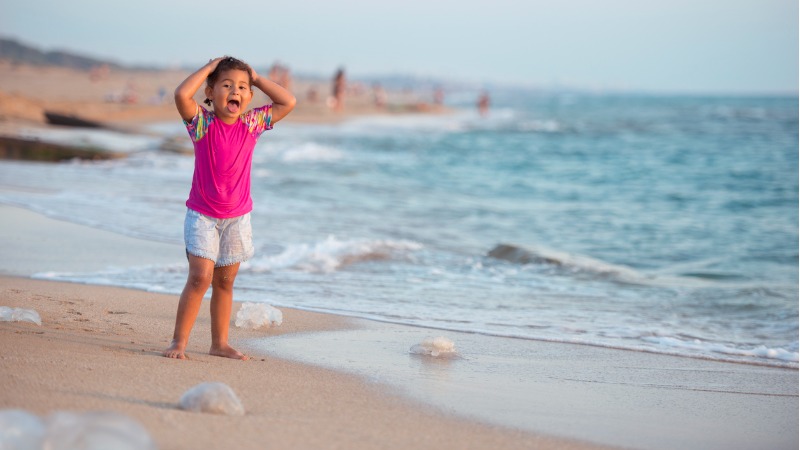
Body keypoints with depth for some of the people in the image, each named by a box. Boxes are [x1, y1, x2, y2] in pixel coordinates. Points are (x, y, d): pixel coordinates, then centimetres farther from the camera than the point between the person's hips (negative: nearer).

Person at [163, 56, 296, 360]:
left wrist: (257, 79, 0)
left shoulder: (252, 124, 0)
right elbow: (182, 95, -28)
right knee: (200, 277, -14)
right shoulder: (202, 123, -10)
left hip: (237, 216, 4)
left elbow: (288, 103, 2)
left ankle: (220, 343, 21)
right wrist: (209, 68, -17)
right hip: (202, 214, -4)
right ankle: (179, 341, -7)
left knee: (225, 281, 12)